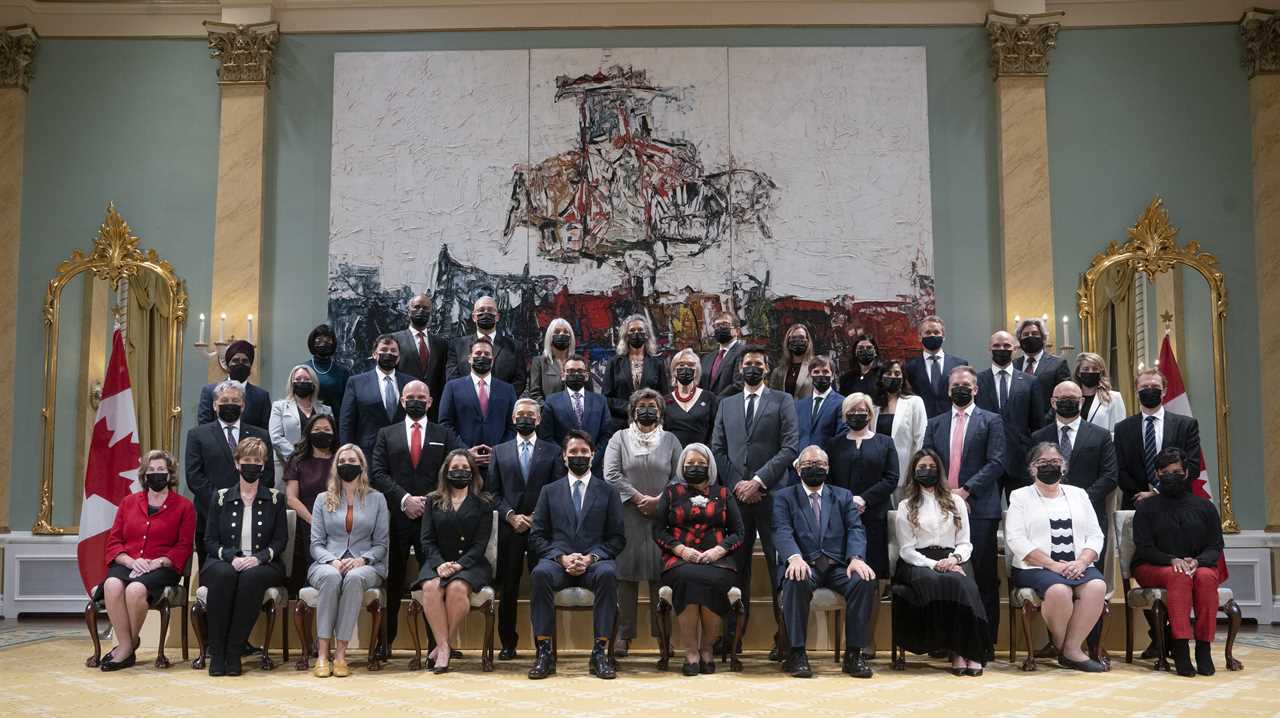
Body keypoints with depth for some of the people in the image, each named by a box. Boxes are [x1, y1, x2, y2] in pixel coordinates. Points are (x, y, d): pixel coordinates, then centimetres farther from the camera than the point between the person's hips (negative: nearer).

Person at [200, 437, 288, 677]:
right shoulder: (221, 497, 11)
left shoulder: (275, 498, 10)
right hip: (224, 561, 1)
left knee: (252, 577, -36)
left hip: (263, 565, -1)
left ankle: (233, 652, -30)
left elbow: (281, 540, 3)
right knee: (224, 574, -35)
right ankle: (216, 652, -30)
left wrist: (258, 558, -16)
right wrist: (232, 557, -15)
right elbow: (210, 540, 5)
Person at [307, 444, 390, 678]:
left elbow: (382, 544, 9)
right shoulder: (323, 499, 16)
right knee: (331, 577, -37)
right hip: (327, 563, 1)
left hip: (365, 566, -1)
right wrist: (332, 561, -12)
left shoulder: (376, 499, 14)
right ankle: (322, 654, -36)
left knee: (354, 578, -38)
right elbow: (316, 543, 9)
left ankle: (341, 653, -36)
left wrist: (362, 560, -11)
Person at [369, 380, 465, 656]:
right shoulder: (386, 434, 12)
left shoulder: (445, 435, 12)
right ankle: (385, 641, 15)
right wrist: (404, 499, -9)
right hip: (396, 517, 1)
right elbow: (377, 473, 2)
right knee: (393, 582, 5)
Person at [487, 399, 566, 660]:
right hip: (510, 528, 1)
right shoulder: (499, 451, 13)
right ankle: (508, 643, 11)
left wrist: (538, 517, -7)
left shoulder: (553, 451, 9)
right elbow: (493, 491, 7)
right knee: (508, 588, 3)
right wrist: (511, 515, -7)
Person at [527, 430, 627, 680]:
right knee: (540, 573, -34)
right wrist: (561, 557, -9)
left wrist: (592, 557, -10)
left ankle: (599, 652, -31)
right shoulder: (549, 491, 17)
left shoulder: (608, 492, 15)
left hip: (594, 561, -1)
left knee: (607, 573, -36)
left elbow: (617, 538, 8)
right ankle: (544, 652, -29)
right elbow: (537, 536, 10)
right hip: (557, 559, 1)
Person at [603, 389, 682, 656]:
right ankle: (624, 635, 3)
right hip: (628, 516, -1)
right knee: (627, 574, -2)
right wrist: (639, 498, -9)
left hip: (662, 517, 1)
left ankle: (663, 634, 4)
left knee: (661, 575, -1)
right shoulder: (620, 438, 9)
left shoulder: (670, 440, 13)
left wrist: (659, 500, -9)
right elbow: (611, 475, -1)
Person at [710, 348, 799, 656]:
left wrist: (759, 481, -10)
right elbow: (717, 449, 11)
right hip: (736, 493, 3)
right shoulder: (726, 404, 17)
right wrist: (736, 484, -3)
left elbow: (789, 447, -3)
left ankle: (784, 636, 2)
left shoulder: (782, 401, 7)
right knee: (736, 565, 4)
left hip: (772, 494, -3)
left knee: (780, 566, -3)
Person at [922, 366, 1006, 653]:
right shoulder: (935, 424, 17)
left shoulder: (991, 421, 6)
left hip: (979, 508, -3)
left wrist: (966, 490, -13)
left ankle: (986, 641, 2)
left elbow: (996, 463, -4)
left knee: (984, 576, -2)